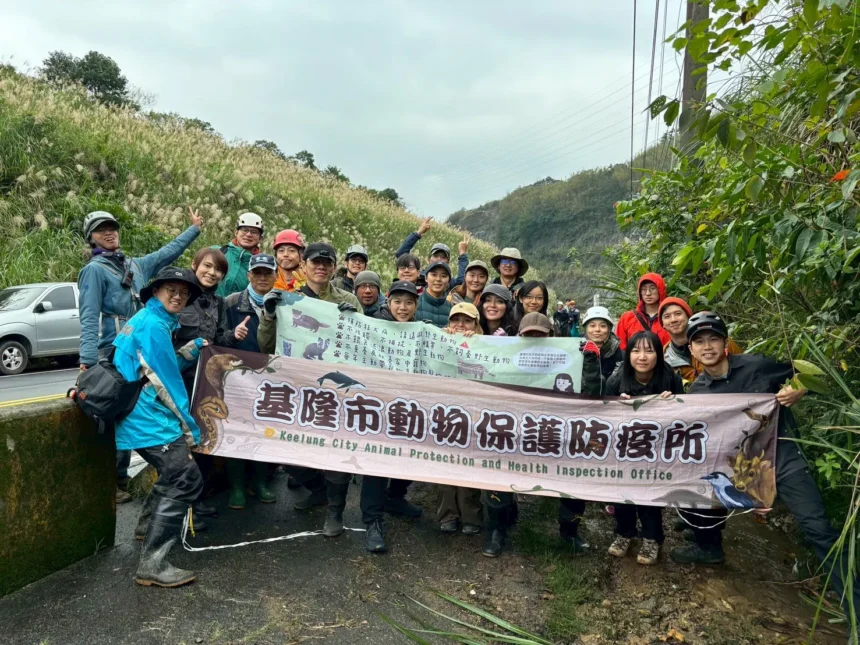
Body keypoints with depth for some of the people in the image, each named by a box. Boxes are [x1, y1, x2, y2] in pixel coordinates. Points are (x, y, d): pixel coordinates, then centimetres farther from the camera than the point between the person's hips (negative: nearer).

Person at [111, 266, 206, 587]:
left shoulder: (146, 321, 18)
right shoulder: (153, 325, -15)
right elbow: (166, 381, -17)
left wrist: (199, 343, 11)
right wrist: (191, 428, -12)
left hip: (143, 418, 11)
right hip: (151, 420, -11)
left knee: (174, 476, 25)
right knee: (186, 481, -12)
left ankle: (152, 527, 41)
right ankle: (151, 564, -11)